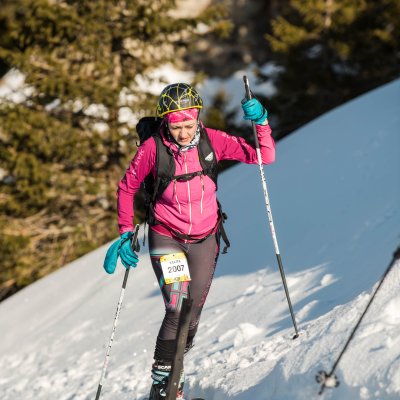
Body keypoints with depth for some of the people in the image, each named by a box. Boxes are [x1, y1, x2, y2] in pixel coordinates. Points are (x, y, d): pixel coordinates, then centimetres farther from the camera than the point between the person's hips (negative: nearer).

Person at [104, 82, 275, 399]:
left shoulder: (211, 141, -12)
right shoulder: (153, 147, -16)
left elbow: (264, 157, -10)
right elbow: (128, 187, -2)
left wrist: (261, 123, -25)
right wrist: (126, 232, -4)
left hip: (205, 239, 2)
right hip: (166, 238, -2)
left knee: (193, 313, 6)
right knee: (177, 310, -15)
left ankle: (174, 370, 28)